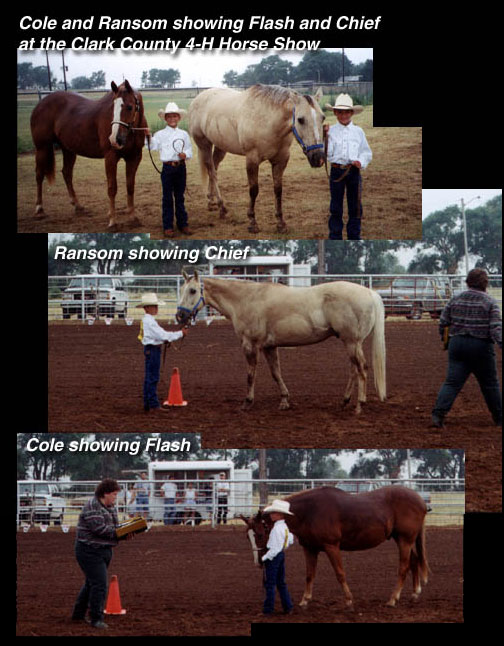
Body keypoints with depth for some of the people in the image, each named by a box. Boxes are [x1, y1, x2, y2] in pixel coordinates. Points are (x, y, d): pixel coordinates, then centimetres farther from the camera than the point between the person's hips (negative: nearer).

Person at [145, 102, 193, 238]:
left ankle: (183, 224, 19)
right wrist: (148, 137, -24)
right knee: (168, 198, 2)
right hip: (168, 167, -2)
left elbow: (189, 150, 10)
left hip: (180, 167, 2)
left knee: (180, 198, 11)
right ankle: (168, 226, 6)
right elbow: (152, 146, -9)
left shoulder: (184, 134, 8)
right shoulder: (160, 134, 1)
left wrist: (185, 154, -11)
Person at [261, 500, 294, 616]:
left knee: (270, 584, -1)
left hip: (273, 556, -9)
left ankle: (268, 609, 3)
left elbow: (275, 548, -24)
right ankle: (288, 607, 17)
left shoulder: (277, 529, -22)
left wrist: (264, 558, -20)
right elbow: (290, 540, 22)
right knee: (281, 583, 16)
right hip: (281, 555, 9)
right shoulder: (285, 527, 7)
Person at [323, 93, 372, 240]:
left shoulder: (358, 131, 7)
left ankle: (354, 237, 15)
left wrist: (361, 161, -10)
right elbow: (328, 153, -4)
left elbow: (367, 152, 9)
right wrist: (326, 136, -14)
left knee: (355, 206, 5)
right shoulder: (331, 131, 2)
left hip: (354, 171, 1)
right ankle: (335, 237, 11)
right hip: (337, 171, -1)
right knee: (336, 207, 4)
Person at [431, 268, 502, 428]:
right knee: (490, 384, 11)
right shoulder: (490, 302, -7)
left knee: (452, 382, 2)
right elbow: (496, 328, -16)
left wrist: (445, 339, 23)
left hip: (457, 344, 3)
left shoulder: (456, 299, 5)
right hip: (481, 347, -3)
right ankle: (499, 418, 22)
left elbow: (443, 323, 9)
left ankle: (438, 413, -16)